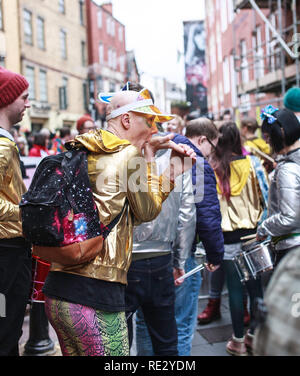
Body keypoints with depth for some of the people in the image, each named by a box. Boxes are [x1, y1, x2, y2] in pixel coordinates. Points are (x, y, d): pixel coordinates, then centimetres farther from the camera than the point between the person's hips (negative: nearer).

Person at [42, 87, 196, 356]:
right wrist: (149, 160, 11)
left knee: (74, 351, 20)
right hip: (95, 294, -9)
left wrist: (172, 171, 17)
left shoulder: (82, 155, 15)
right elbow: (147, 212, 5)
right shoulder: (130, 154, -8)